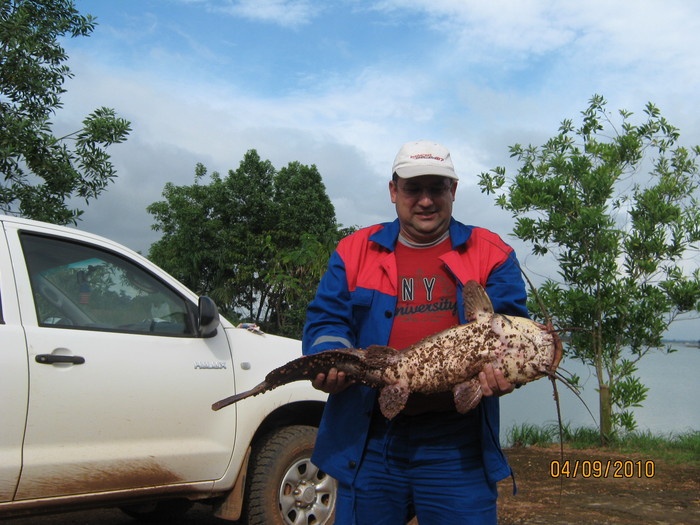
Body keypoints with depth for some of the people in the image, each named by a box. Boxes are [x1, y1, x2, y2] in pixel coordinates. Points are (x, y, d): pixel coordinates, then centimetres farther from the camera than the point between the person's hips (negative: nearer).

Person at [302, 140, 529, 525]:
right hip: (367, 441, 2)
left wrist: (502, 370, -23)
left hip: (456, 447, -1)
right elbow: (325, 321, 4)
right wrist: (331, 364, -17)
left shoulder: (491, 254, 7)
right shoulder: (354, 251, 9)